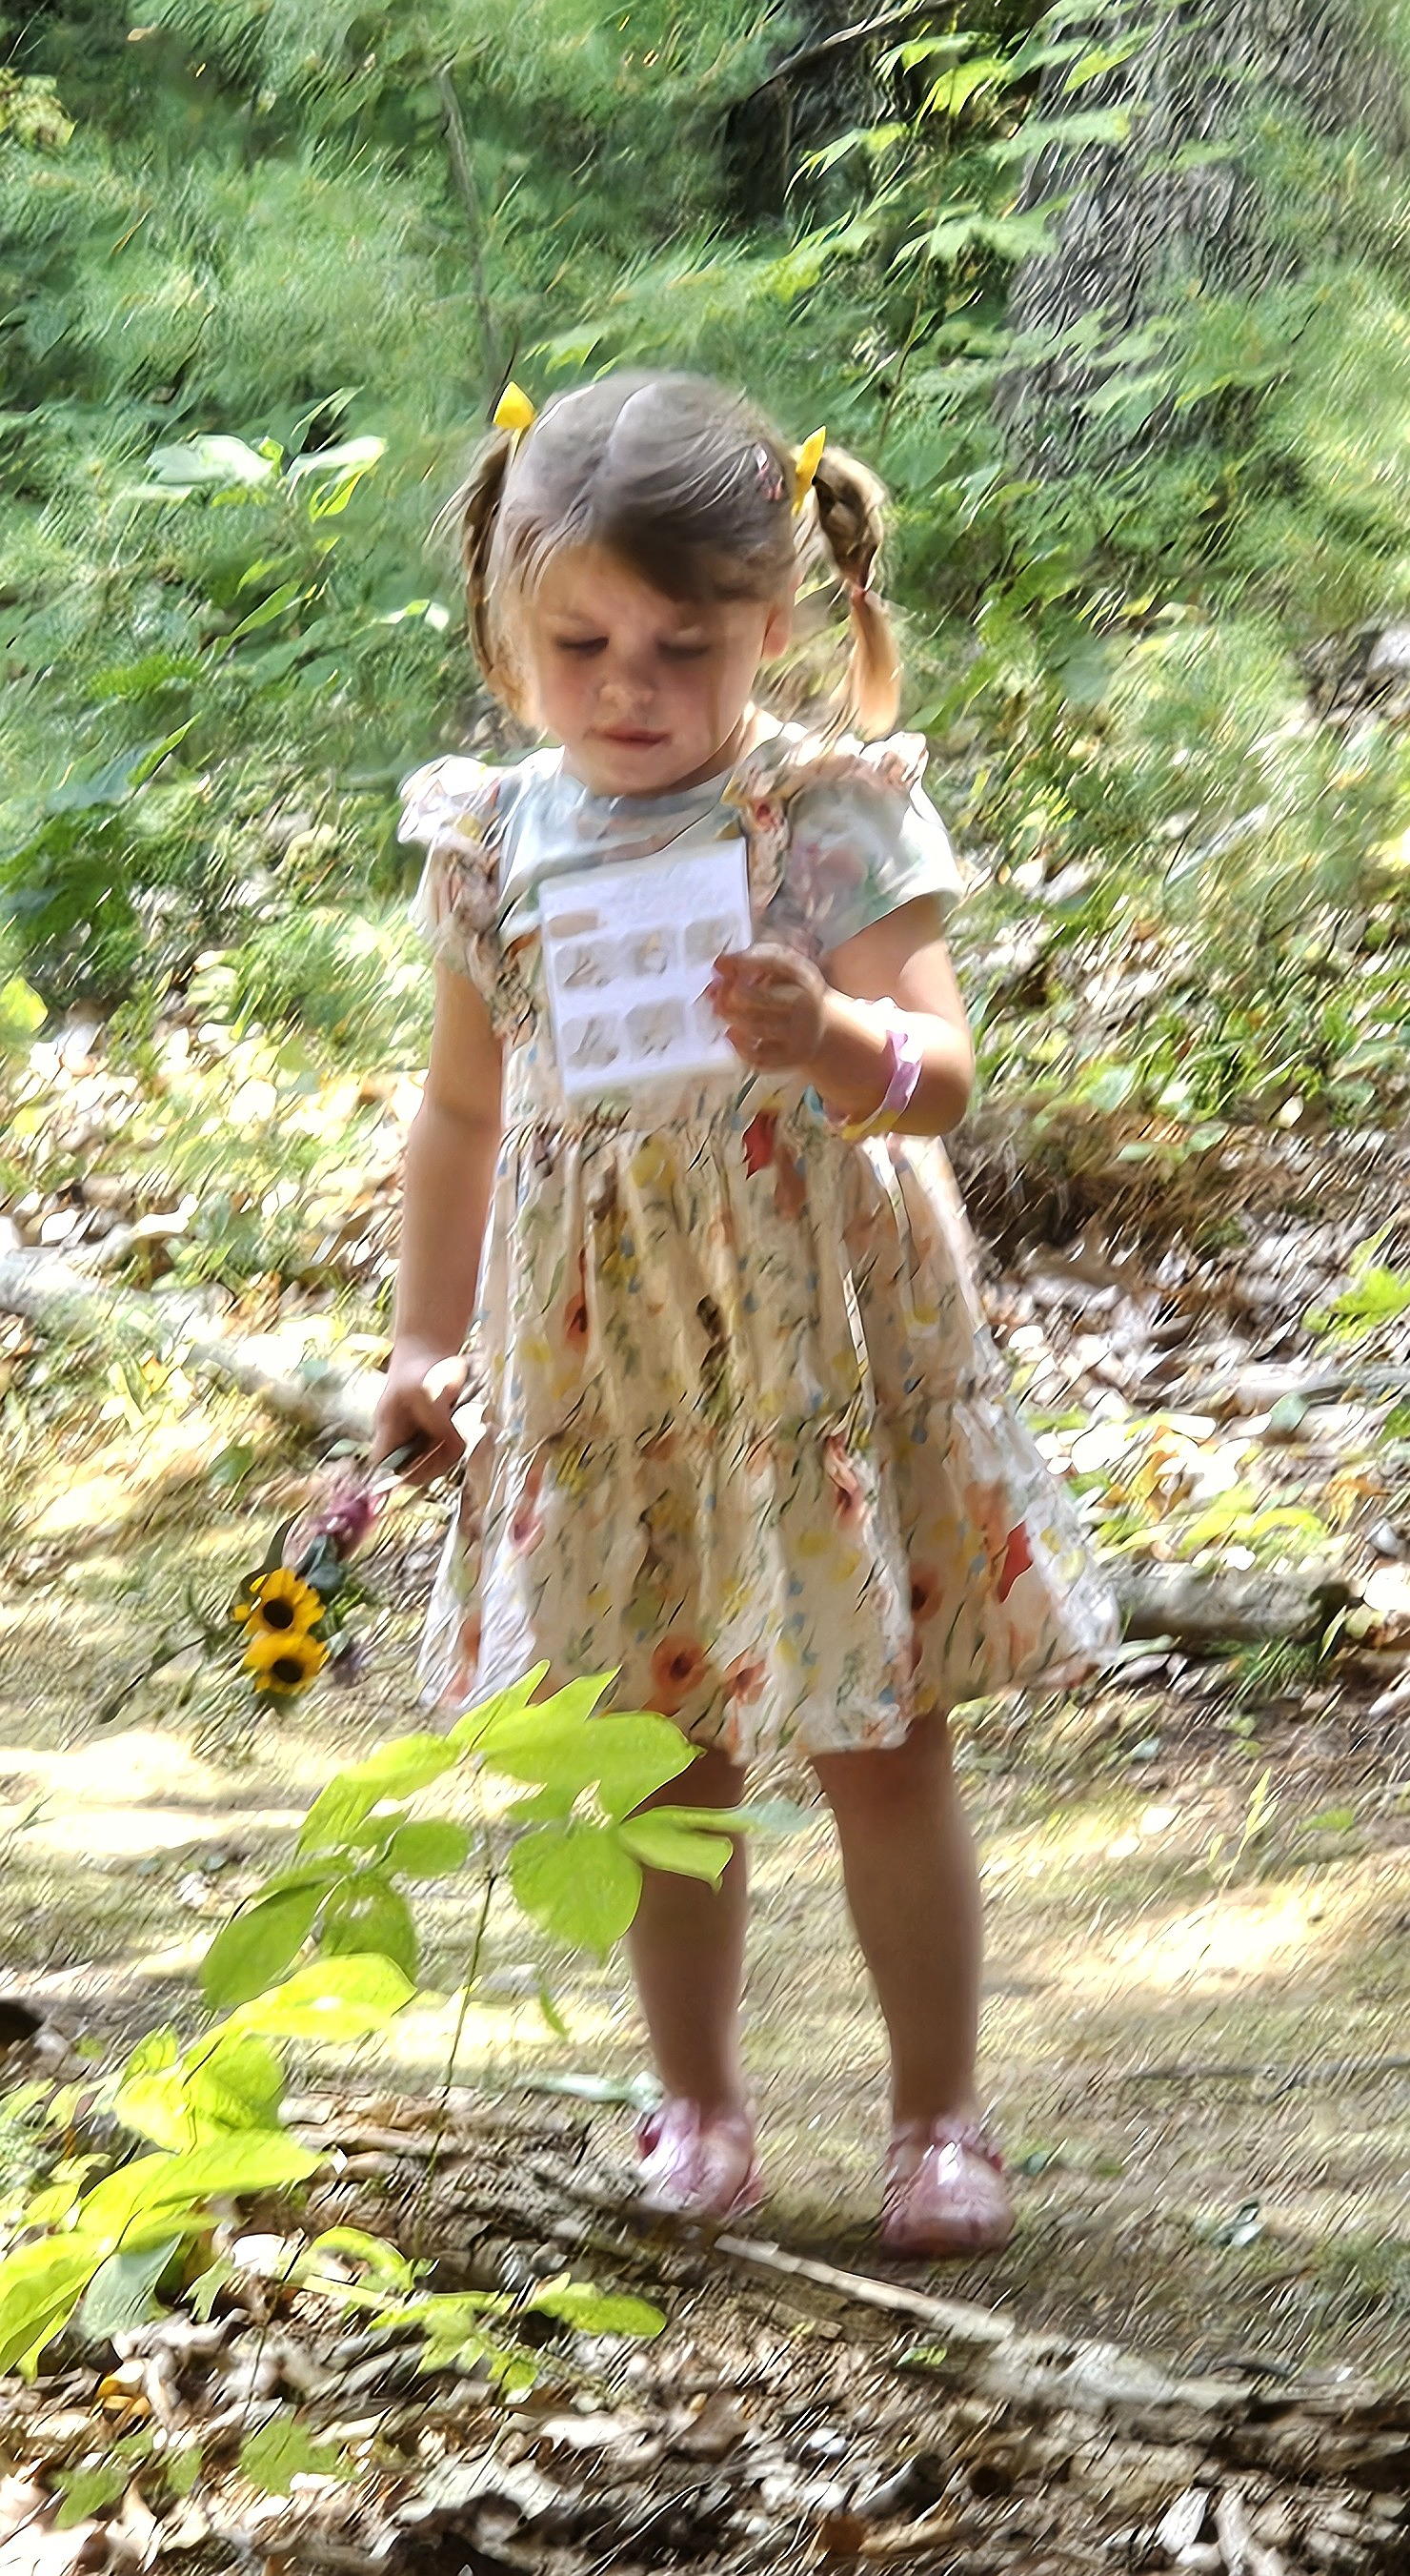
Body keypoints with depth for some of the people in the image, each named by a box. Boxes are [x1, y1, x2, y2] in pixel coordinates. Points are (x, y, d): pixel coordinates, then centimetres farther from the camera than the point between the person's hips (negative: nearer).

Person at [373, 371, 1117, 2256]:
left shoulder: (835, 817, -10)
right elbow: (468, 1108, 13)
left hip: (825, 1336, -3)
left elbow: (939, 1070, -19)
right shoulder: (497, 844, 1)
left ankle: (939, 2117, 15)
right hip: (601, 1360, 3)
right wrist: (428, 1338, 12)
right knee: (660, 1754, 10)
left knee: (884, 1747, 2)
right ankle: (698, 2105, 25)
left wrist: (833, 1040, -40)